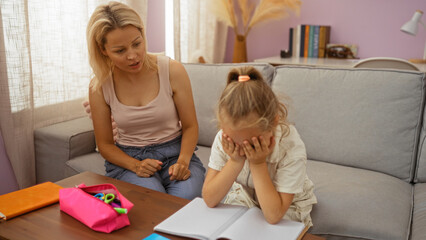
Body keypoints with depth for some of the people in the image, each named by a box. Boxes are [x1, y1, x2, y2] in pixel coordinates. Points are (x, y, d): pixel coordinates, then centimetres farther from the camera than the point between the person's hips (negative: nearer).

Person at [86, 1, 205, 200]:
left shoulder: (172, 70, -8)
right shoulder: (99, 87, -5)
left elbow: (190, 126, 0)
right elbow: (105, 144, 4)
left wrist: (183, 161, -18)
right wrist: (135, 166, -15)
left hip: (174, 153, 1)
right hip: (127, 159, 0)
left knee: (185, 198, -29)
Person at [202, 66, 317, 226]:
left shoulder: (291, 148, -32)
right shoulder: (224, 139, -23)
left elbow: (273, 216, -33)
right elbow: (209, 200, -23)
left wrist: (258, 164, -37)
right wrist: (235, 162, -34)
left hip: (287, 207, -2)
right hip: (246, 197, 3)